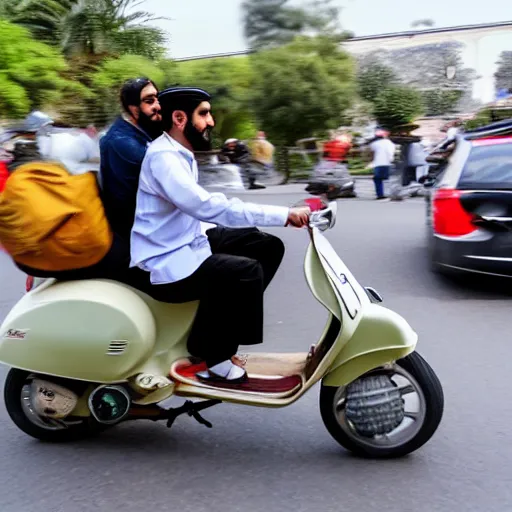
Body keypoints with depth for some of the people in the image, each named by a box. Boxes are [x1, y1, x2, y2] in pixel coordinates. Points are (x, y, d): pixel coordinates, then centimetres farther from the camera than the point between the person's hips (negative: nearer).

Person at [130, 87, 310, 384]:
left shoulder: (181, 154, 11)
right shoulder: (163, 157, -21)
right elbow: (209, 208, -32)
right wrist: (285, 215, -31)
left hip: (189, 241, 10)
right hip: (166, 263, -10)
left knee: (268, 247, 6)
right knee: (246, 272, -25)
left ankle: (212, 333, 10)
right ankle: (212, 356, -4)